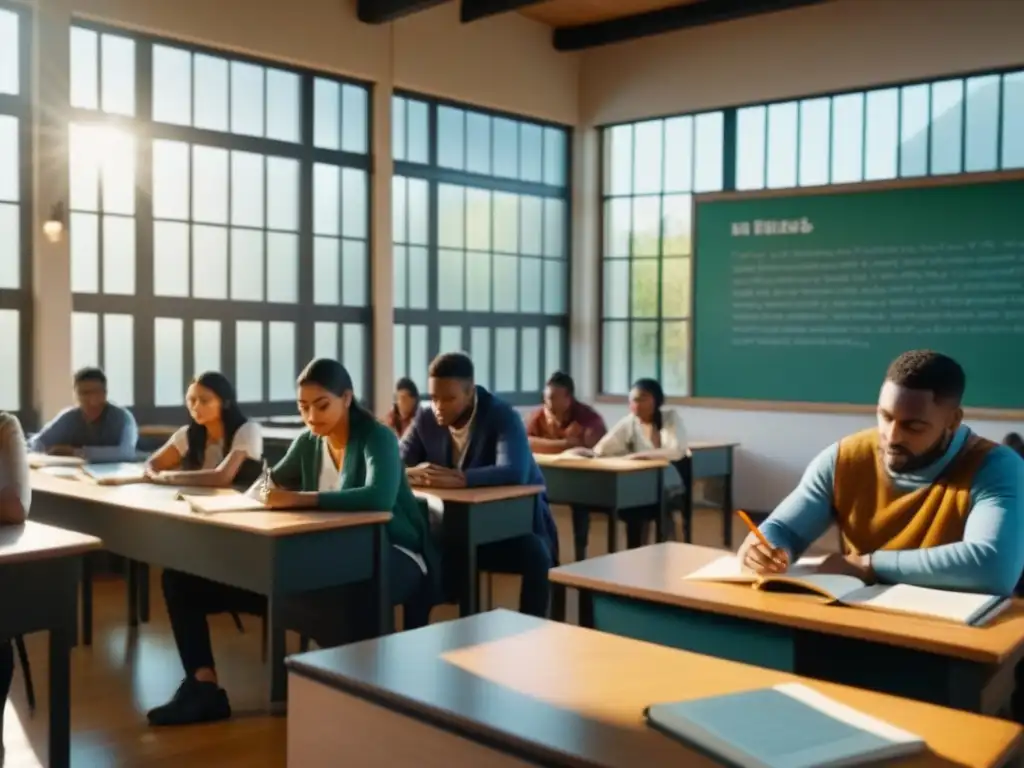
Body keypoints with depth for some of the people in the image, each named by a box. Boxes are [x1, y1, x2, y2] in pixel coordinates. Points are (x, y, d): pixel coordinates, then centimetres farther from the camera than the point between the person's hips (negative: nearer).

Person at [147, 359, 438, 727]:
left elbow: (379, 497, -33)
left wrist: (299, 499, -36)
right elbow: (268, 485, 17)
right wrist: (264, 491, -8)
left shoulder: (377, 437, -14)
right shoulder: (309, 442, 6)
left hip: (394, 557, -6)